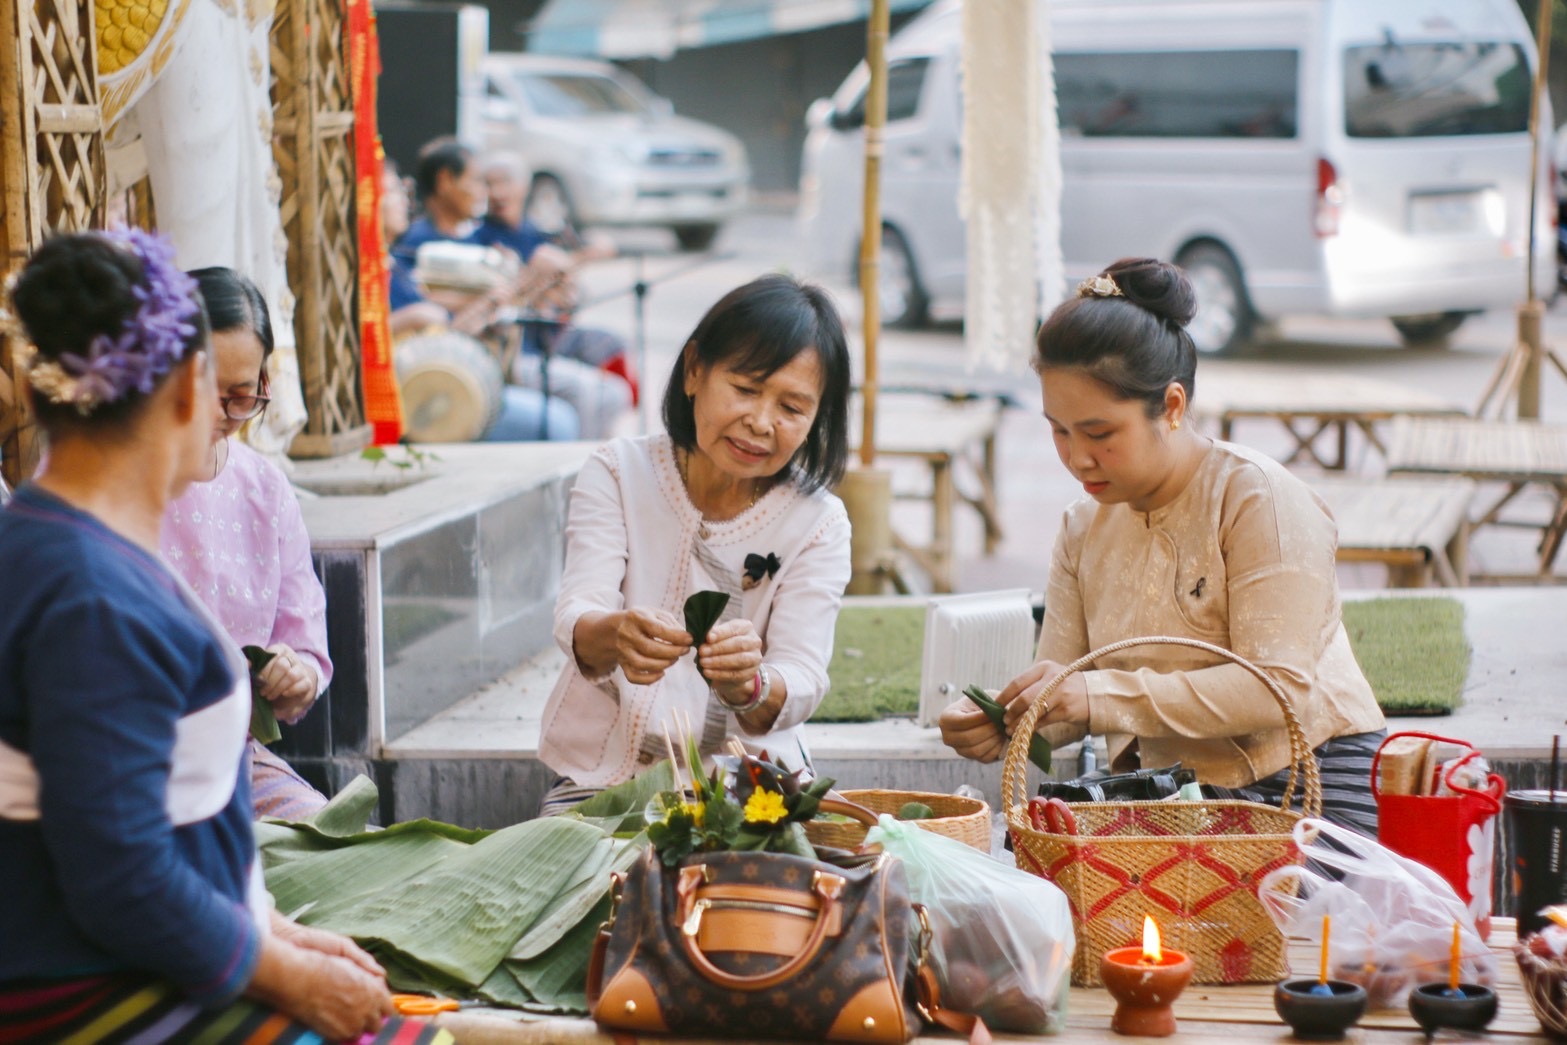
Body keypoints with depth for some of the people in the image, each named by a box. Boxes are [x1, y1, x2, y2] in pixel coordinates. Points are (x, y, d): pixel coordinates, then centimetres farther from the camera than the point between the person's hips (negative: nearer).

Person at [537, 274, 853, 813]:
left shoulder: (817, 524, -1)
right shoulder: (618, 472, 0)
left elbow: (802, 684, -12)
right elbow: (577, 616, -15)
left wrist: (747, 684, -37)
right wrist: (614, 636, -40)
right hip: (600, 775, -1)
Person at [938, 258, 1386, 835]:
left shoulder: (1257, 496, -10)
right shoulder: (1084, 528, 11)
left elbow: (1280, 688, -20)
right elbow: (1059, 704, 8)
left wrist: (1102, 695, -27)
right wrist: (998, 724, -17)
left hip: (1308, 791, -6)